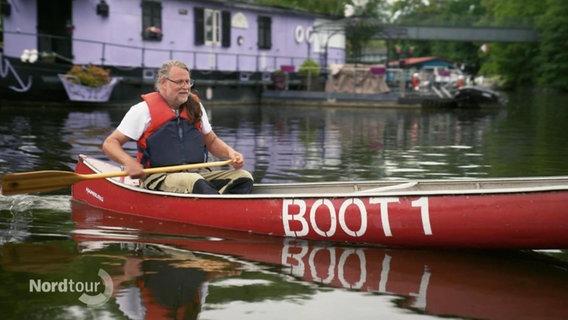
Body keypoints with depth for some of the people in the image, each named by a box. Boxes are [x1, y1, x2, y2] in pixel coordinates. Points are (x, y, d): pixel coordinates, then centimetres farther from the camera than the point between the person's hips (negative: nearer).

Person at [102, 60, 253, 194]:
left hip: (198, 173, 5)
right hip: (158, 178, -5)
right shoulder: (144, 110, 1)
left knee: (243, 177, -19)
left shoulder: (195, 106, 16)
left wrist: (230, 153, 3)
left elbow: (212, 141, 26)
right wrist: (129, 162, -22)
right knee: (194, 182, -38)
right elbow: (109, 143, 0)